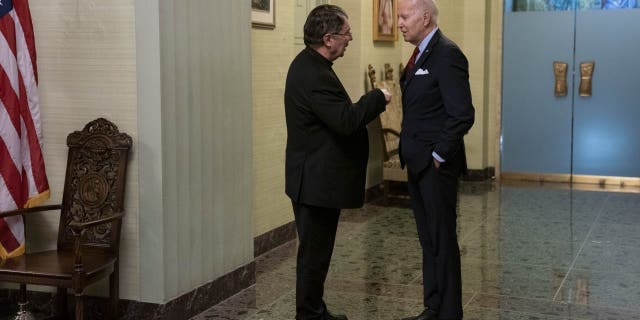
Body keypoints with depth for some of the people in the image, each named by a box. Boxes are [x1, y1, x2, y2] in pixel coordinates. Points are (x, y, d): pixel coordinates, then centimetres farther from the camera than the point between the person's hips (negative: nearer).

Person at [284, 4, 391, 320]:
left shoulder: (310, 64, 11)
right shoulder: (314, 74, -23)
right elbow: (346, 121, -28)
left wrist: (368, 103, 7)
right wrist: (377, 97, -16)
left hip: (314, 178, 11)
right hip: (318, 181, -11)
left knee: (315, 251, 18)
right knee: (315, 253, 1)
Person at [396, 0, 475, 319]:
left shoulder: (447, 54, -16)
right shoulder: (420, 54, 13)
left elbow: (462, 114, -21)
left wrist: (439, 155, -16)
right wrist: (410, 152, 11)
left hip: (436, 166, -9)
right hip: (418, 164, 9)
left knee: (442, 241, 1)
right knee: (428, 241, 15)